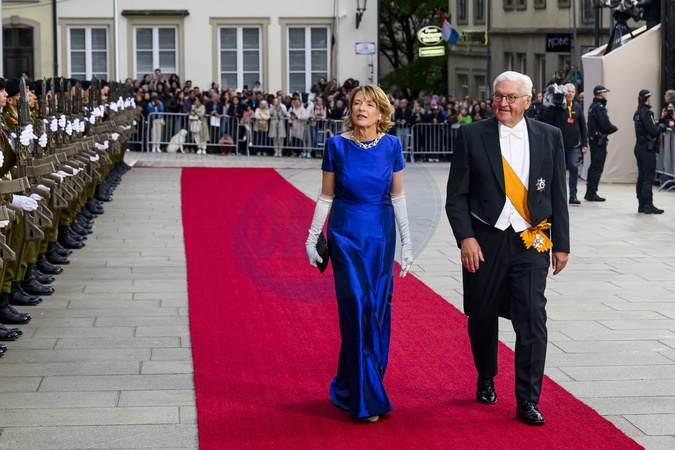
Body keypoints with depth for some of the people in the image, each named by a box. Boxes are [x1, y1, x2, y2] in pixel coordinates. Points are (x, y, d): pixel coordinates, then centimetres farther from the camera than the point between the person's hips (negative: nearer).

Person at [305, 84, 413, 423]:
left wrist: (407, 243, 4)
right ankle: (365, 399, -2)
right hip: (345, 233, -2)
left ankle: (348, 388, 23)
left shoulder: (391, 146, 0)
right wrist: (312, 238, 1)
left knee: (377, 310, 6)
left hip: (381, 234, 3)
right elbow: (326, 197, 2)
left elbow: (398, 196, 6)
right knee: (357, 309, -8)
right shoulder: (337, 145, -4)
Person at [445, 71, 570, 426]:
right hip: (485, 242, 0)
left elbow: (558, 195, 9)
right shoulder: (472, 136, -1)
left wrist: (561, 243, 7)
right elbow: (456, 196, -1)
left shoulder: (549, 137, 4)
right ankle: (486, 380, 37)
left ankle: (528, 401, 0)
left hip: (531, 241, 0)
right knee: (482, 317, 13)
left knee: (532, 319, -8)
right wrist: (465, 238, -12)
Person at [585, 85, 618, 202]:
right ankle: (592, 193, -5)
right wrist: (614, 128, 0)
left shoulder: (592, 106, 14)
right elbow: (606, 125, -20)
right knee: (597, 167, -6)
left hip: (593, 138, 10)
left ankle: (589, 192, 20)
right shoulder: (600, 107, -16)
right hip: (600, 140, -10)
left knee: (594, 166, 16)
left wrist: (610, 128, 5)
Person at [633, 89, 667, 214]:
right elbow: (653, 131, -20)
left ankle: (641, 205, 13)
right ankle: (648, 205, -5)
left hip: (639, 147, 9)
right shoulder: (647, 113, -16)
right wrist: (661, 126, -3)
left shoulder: (638, 113, 12)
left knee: (641, 177, 10)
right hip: (648, 149, -9)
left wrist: (658, 125, 5)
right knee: (648, 177, -5)